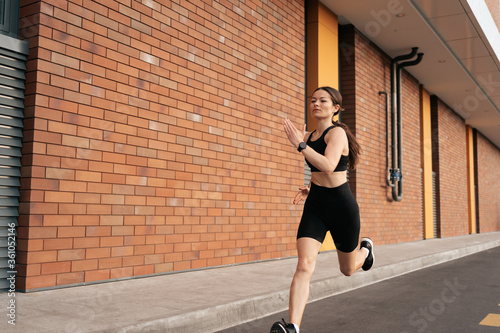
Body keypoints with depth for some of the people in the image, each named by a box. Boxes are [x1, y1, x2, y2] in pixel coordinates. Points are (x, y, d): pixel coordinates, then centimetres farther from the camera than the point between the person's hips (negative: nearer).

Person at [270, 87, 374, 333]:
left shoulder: (337, 133, -13)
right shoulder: (309, 136, 9)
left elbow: (328, 166, -32)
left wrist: (299, 144, -28)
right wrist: (310, 188, 8)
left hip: (342, 206, -4)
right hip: (314, 206, 5)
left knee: (348, 270, 17)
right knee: (304, 266, -16)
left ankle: (365, 249, 52)